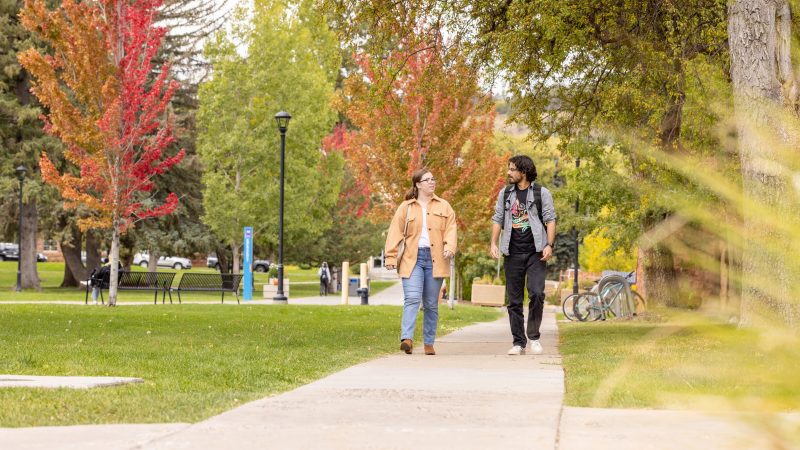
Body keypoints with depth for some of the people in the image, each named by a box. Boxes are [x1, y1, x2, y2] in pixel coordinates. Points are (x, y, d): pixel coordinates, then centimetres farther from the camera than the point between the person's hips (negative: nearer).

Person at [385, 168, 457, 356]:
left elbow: (450, 229, 3)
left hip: (435, 259, 2)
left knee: (431, 304, 6)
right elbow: (395, 232, 5)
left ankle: (429, 343, 13)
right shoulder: (406, 207, 8)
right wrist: (390, 256, -3)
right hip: (412, 258, -2)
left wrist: (449, 248, -14)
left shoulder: (444, 206, 12)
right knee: (412, 298, -17)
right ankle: (407, 339, -27)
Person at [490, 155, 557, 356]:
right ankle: (519, 343, 10)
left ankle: (534, 337, -1)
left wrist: (549, 245, -12)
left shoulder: (541, 193, 2)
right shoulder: (505, 194, 11)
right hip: (512, 254, 3)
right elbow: (497, 219, 12)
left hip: (535, 252, -3)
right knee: (514, 300, 4)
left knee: (536, 293, -16)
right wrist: (493, 243, -2)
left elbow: (550, 220, 0)